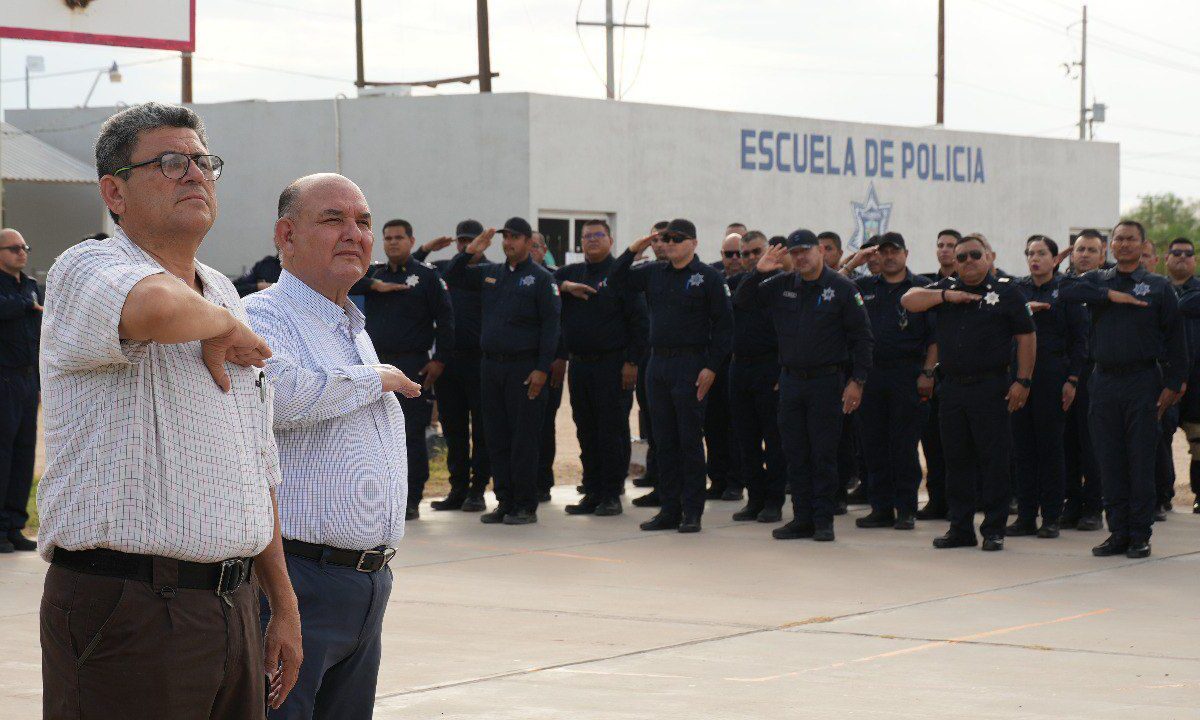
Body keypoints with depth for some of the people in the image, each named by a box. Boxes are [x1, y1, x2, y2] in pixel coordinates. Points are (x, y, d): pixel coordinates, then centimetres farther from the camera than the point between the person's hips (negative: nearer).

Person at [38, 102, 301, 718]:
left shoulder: (224, 295, 19)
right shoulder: (86, 270, -7)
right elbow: (155, 306, -34)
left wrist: (284, 605, 20)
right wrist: (221, 324, -11)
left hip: (233, 609, 8)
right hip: (125, 613, -7)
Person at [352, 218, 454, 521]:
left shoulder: (427, 275, 1)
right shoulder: (374, 275, 14)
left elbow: (445, 319, -2)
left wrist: (439, 359, -9)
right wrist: (374, 286, -9)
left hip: (413, 366, -5)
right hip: (377, 365, 5)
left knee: (412, 434, -4)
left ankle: (411, 501, 2)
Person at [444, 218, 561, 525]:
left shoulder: (541, 278, -3)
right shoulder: (490, 274, 14)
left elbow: (551, 325, -8)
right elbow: (452, 276, 21)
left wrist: (542, 369, -15)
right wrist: (470, 251, 4)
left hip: (524, 368, -6)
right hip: (491, 366, 6)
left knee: (524, 440, -4)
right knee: (497, 438, 7)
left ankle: (525, 507, 1)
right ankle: (505, 502, 14)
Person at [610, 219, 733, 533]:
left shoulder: (708, 277, -4)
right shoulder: (654, 273, 12)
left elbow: (724, 325, -6)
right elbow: (617, 280, 18)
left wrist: (711, 367, -13)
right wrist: (633, 251, 4)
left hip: (691, 366, -6)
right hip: (658, 363, 6)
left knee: (690, 440, -2)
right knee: (664, 441, 8)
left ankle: (692, 512, 3)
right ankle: (669, 510, 14)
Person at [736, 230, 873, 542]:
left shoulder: (842, 288, -4)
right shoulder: (781, 286, 8)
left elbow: (862, 337, -4)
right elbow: (743, 301, 12)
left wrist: (857, 381, -9)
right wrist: (759, 273, -5)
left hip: (827, 382, -4)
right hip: (791, 381, 4)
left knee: (823, 455, -1)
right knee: (796, 455, 7)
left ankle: (823, 520, 6)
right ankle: (802, 518, 14)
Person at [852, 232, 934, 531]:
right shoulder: (863, 287, 14)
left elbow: (936, 335, 0)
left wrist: (927, 373, -8)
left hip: (907, 375, -3)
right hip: (871, 374, 4)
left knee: (904, 444, -2)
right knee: (874, 444, 5)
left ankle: (906, 509, 5)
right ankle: (881, 508, 12)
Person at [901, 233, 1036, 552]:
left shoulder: (1006, 291, 2)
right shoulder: (945, 287, 13)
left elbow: (1026, 337, 1)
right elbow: (908, 301, 1)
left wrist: (1022, 381, -6)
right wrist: (946, 296, -11)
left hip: (991, 388, -4)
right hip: (952, 388, 4)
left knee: (994, 459, -2)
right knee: (956, 459, 7)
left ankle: (994, 529, 4)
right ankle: (960, 528, 14)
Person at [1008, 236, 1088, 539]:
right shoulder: (1017, 289, 11)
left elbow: (1079, 338, 0)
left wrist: (1072, 379, -6)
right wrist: (1025, 309, -14)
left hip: (1052, 375, -3)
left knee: (1050, 445, 0)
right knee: (1022, 445, 3)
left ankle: (1051, 517, 5)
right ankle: (1025, 515, 9)